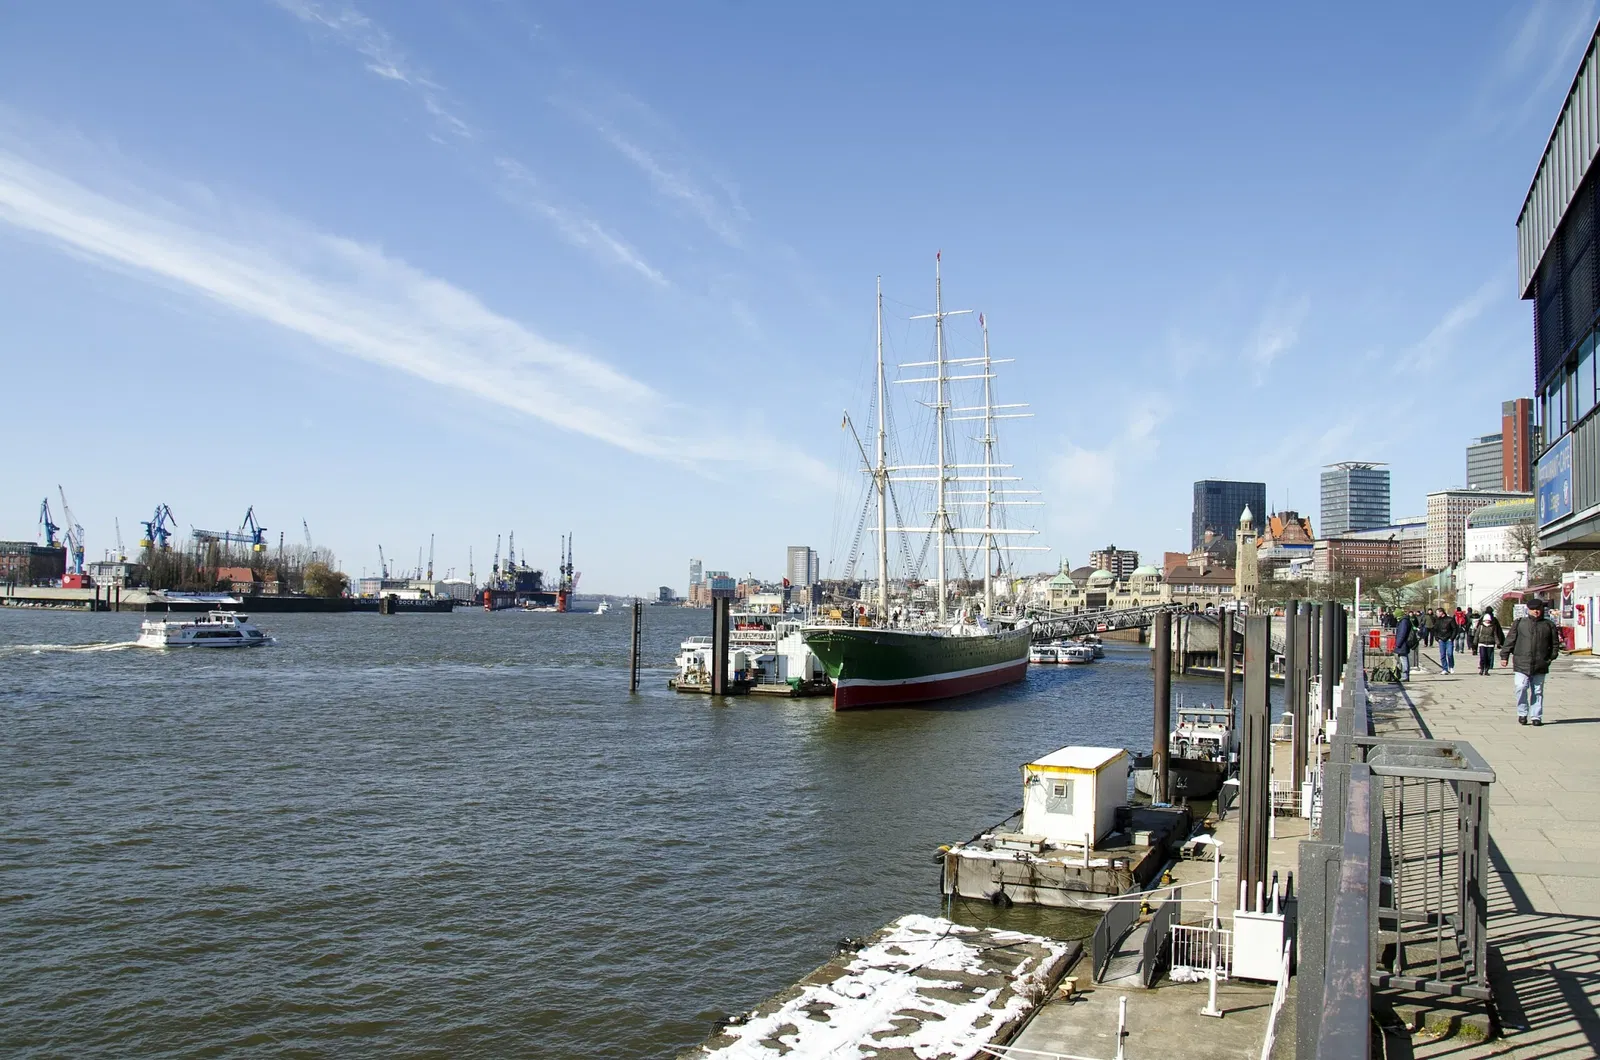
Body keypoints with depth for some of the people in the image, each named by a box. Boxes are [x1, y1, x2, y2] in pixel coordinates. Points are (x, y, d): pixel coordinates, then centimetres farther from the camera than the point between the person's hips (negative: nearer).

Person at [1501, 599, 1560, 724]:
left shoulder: (1549, 625, 10)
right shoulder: (1519, 623, 7)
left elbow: (1555, 643, 15)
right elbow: (1510, 640, 7)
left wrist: (1552, 656, 1)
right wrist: (1504, 656, 3)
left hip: (1540, 665, 2)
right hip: (1522, 663, -2)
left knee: (1537, 691, 6)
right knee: (1521, 687, -12)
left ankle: (1536, 716, 13)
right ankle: (1522, 713, 4)